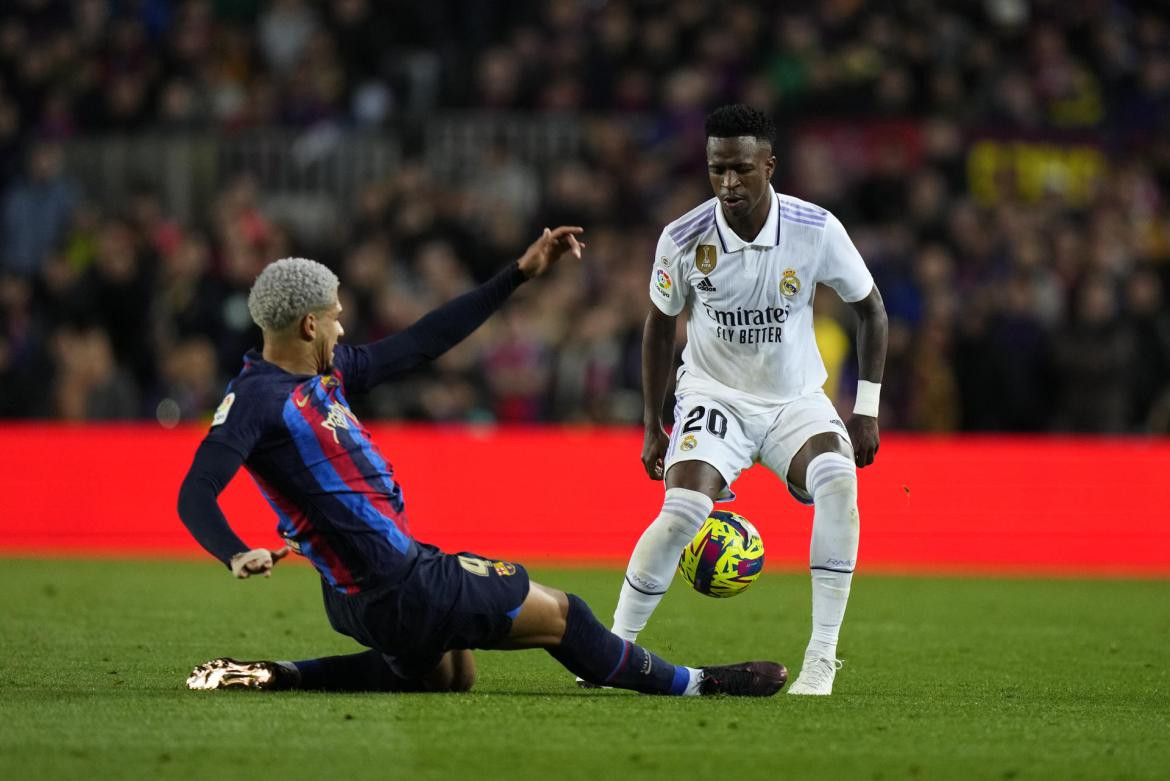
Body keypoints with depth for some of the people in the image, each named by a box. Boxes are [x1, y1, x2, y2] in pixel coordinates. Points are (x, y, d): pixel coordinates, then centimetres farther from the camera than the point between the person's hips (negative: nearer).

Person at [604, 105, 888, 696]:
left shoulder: (816, 231, -14)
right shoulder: (683, 239, -13)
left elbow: (870, 308, 2)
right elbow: (660, 324, 6)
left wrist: (866, 410, -3)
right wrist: (653, 426, 8)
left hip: (796, 402, 1)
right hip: (713, 397, 0)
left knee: (838, 478, -31)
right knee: (682, 513, -27)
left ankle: (821, 659, -24)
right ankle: (615, 646, -4)